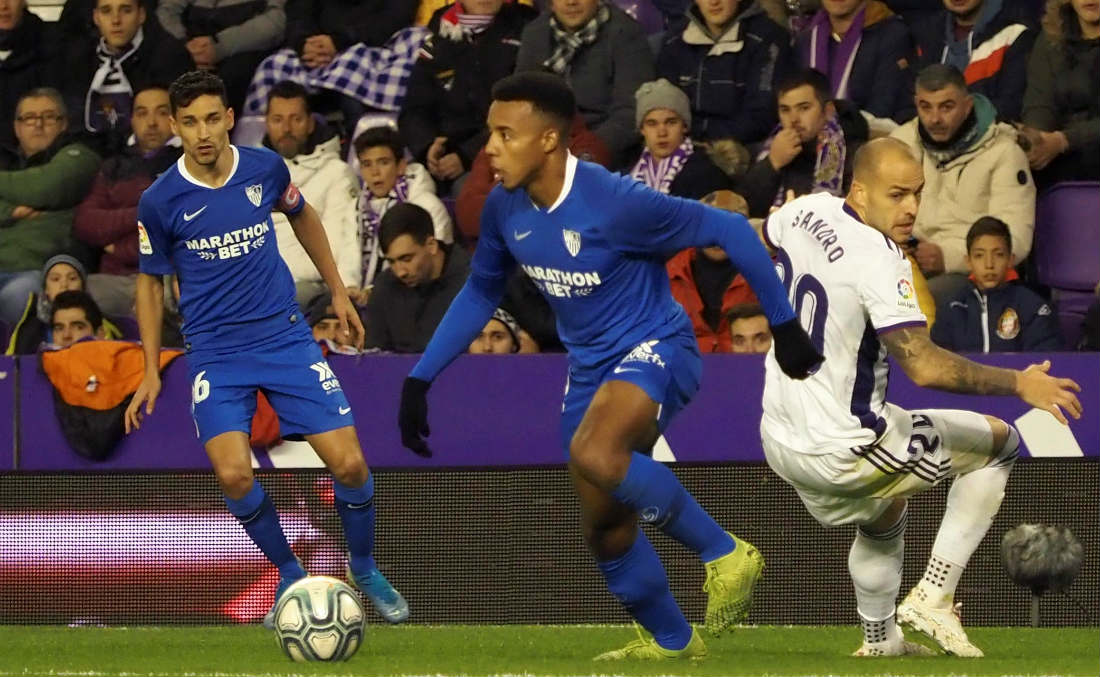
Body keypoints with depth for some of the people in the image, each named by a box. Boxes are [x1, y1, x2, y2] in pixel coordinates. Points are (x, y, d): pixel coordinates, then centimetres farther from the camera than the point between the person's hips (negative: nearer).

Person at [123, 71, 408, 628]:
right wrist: (151, 373, 4)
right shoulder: (159, 203, -9)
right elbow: (150, 283, 6)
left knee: (349, 464, -8)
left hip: (285, 337, 2)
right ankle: (290, 576, 5)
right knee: (235, 476, -22)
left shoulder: (265, 169, -4)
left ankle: (365, 570, 21)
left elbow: (301, 217, 19)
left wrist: (337, 291, 20)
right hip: (215, 354, -2)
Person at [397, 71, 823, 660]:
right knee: (603, 525, 11)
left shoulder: (615, 203, -26)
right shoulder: (504, 209, -5)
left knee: (593, 454, -36)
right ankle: (672, 642, 35)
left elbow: (729, 231, -17)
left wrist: (784, 325, -13)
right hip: (589, 365, 8)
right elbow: (480, 292, 14)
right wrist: (420, 380, 10)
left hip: (653, 348, -8)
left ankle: (724, 554, -18)